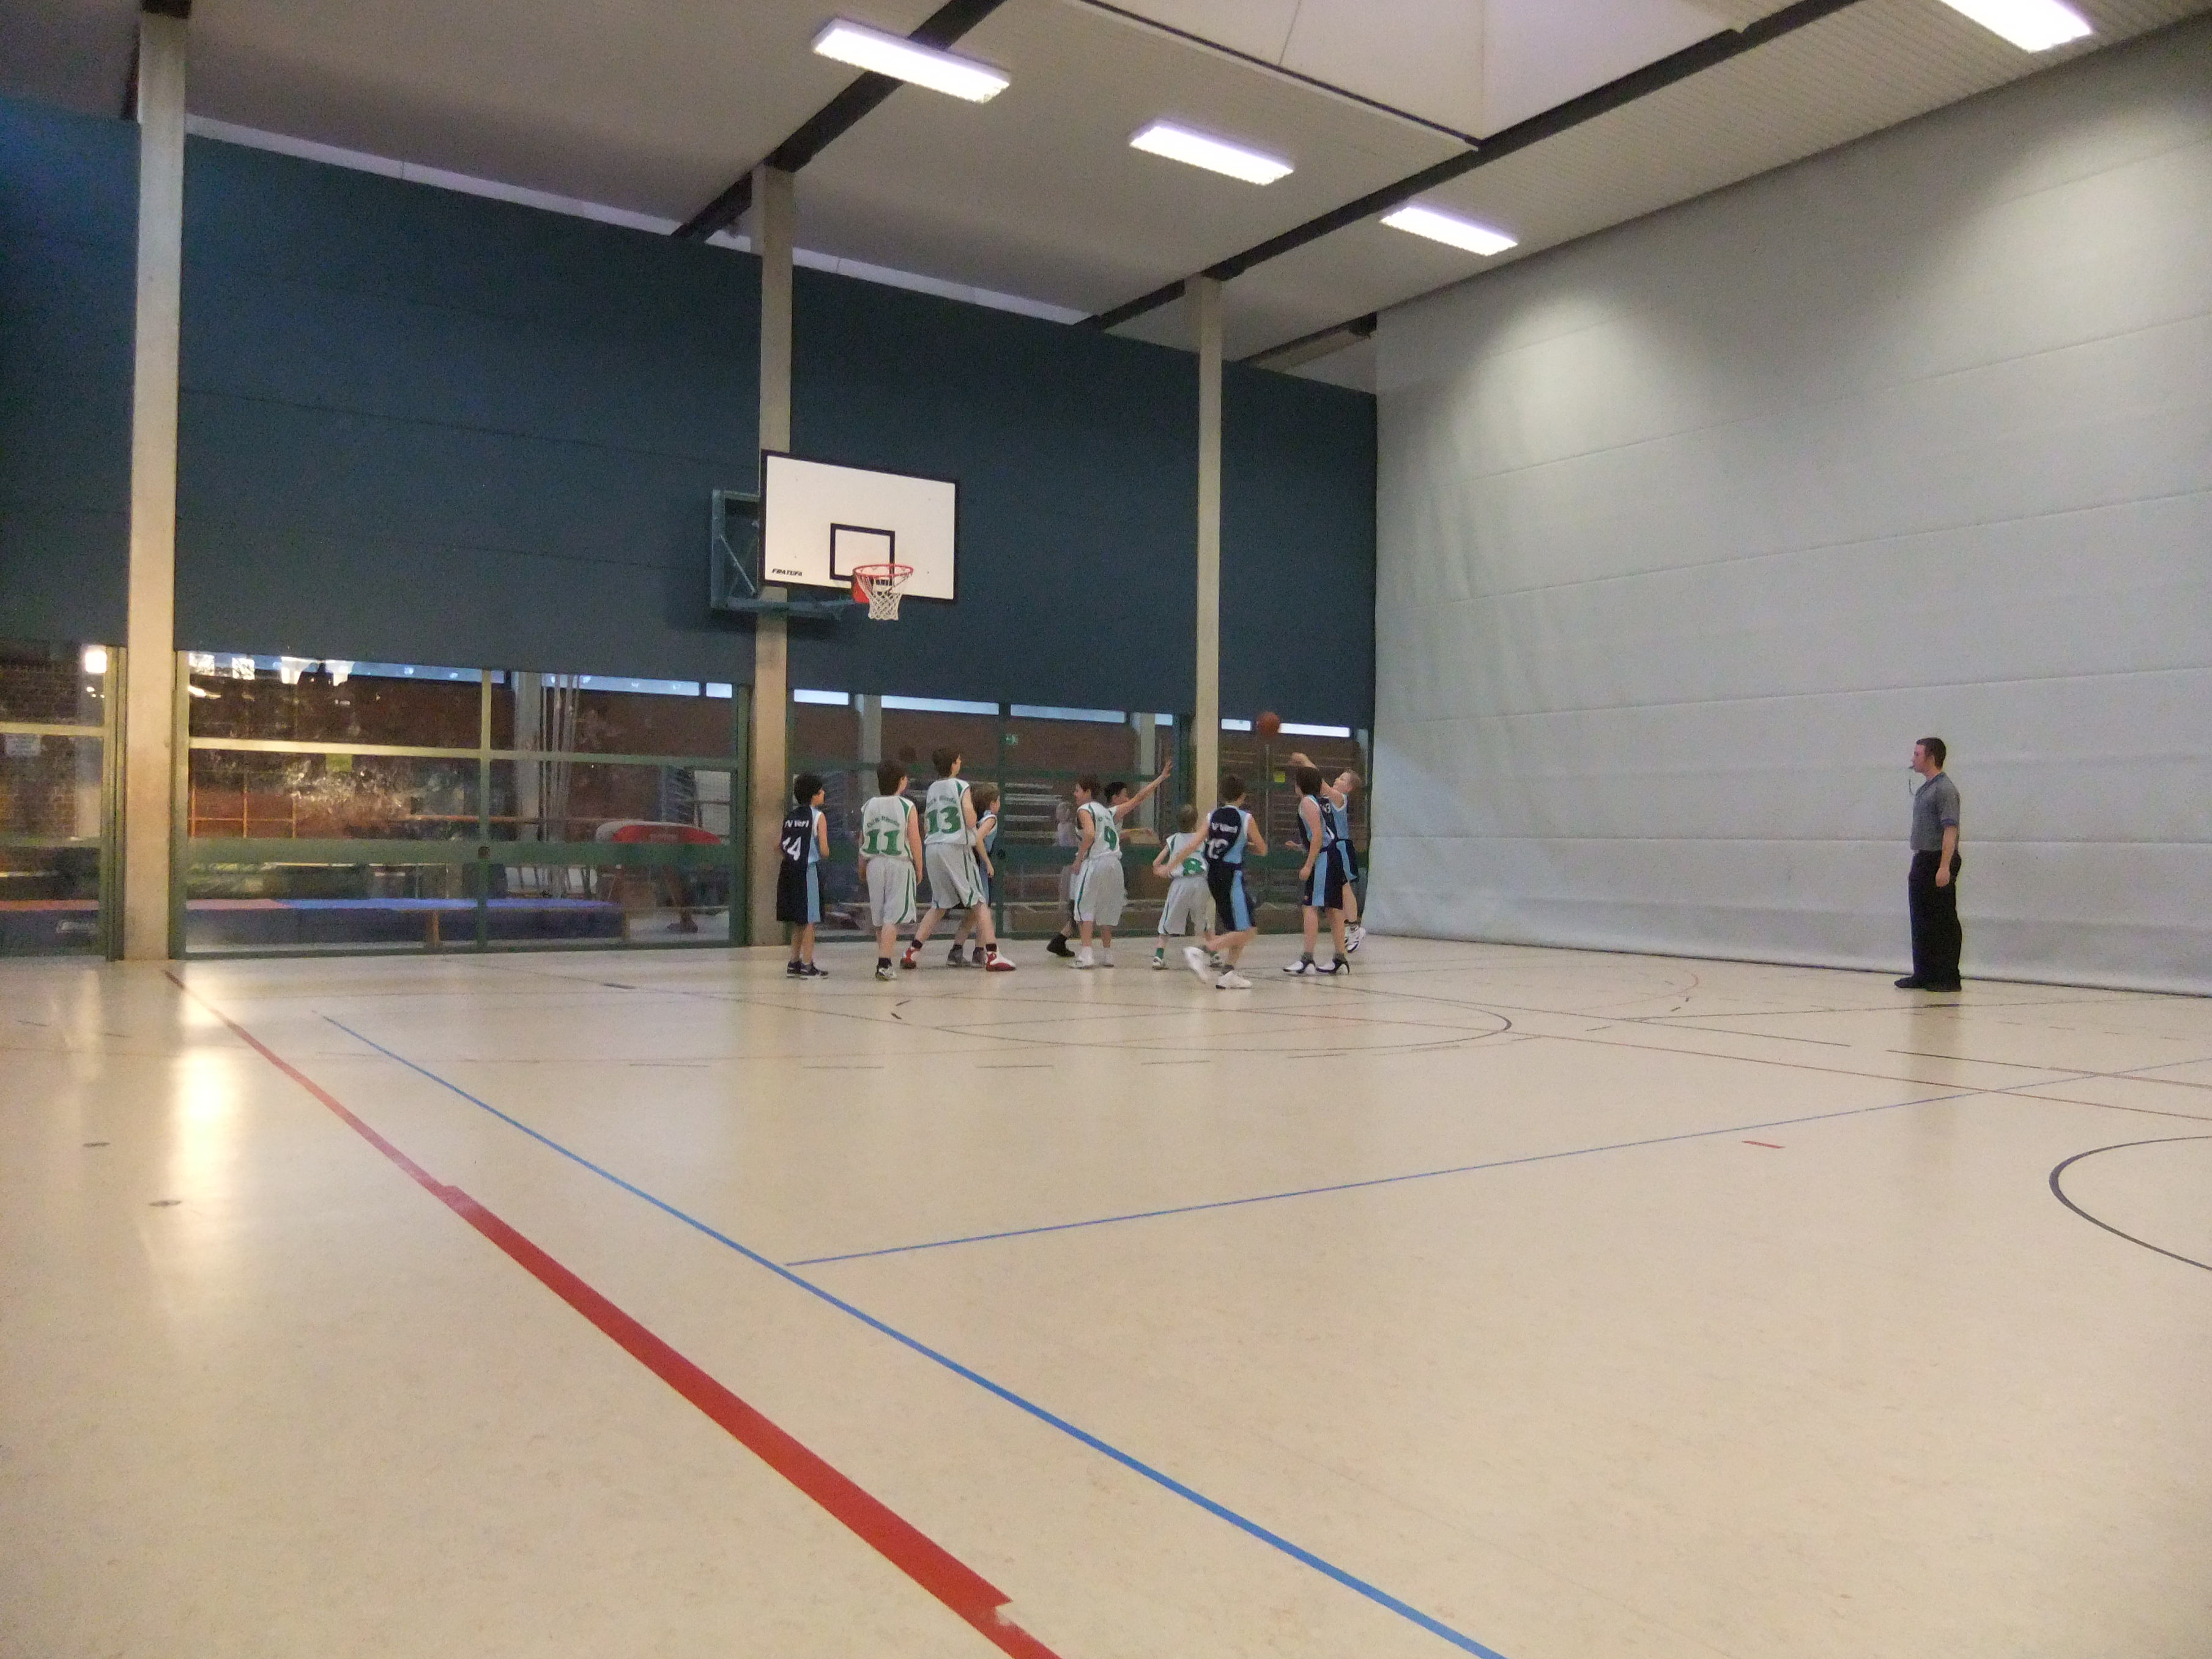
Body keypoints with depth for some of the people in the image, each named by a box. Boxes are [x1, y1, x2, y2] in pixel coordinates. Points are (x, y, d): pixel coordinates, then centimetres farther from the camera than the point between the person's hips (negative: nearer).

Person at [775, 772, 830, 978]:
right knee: (809, 920, 0)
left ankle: (794, 963, 19)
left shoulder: (790, 816, 9)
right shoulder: (818, 816, -8)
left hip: (789, 871, 6)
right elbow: (824, 850, -13)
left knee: (798, 921, 16)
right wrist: (825, 854, 8)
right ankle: (807, 966, 0)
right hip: (809, 870, -6)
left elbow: (778, 844, 7)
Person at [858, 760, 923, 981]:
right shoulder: (907, 807, -7)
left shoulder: (868, 806, 5)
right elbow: (915, 841, -8)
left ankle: (883, 960, 22)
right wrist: (919, 869, 1)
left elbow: (863, 839, 9)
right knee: (893, 917, -5)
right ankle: (883, 963, -14)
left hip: (874, 864, 5)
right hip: (899, 865, -4)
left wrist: (862, 865, 20)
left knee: (879, 917, 14)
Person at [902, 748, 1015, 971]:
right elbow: (971, 822, -10)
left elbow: (926, 829, 17)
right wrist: (972, 809, 8)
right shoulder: (961, 787, -5)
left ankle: (911, 952, 12)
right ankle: (992, 956, -8)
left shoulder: (932, 790, 15)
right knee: (980, 902, -1)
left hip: (931, 849, 6)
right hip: (956, 847, -6)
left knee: (939, 906, 17)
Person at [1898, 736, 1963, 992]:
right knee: (1921, 922, 11)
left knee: (1944, 922, -4)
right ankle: (1923, 975, 17)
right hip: (1921, 860, 10)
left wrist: (1945, 867, -25)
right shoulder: (1923, 789, 17)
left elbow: (1950, 830, -19)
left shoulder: (1945, 789, -12)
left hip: (1939, 861, -10)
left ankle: (1948, 978, 0)